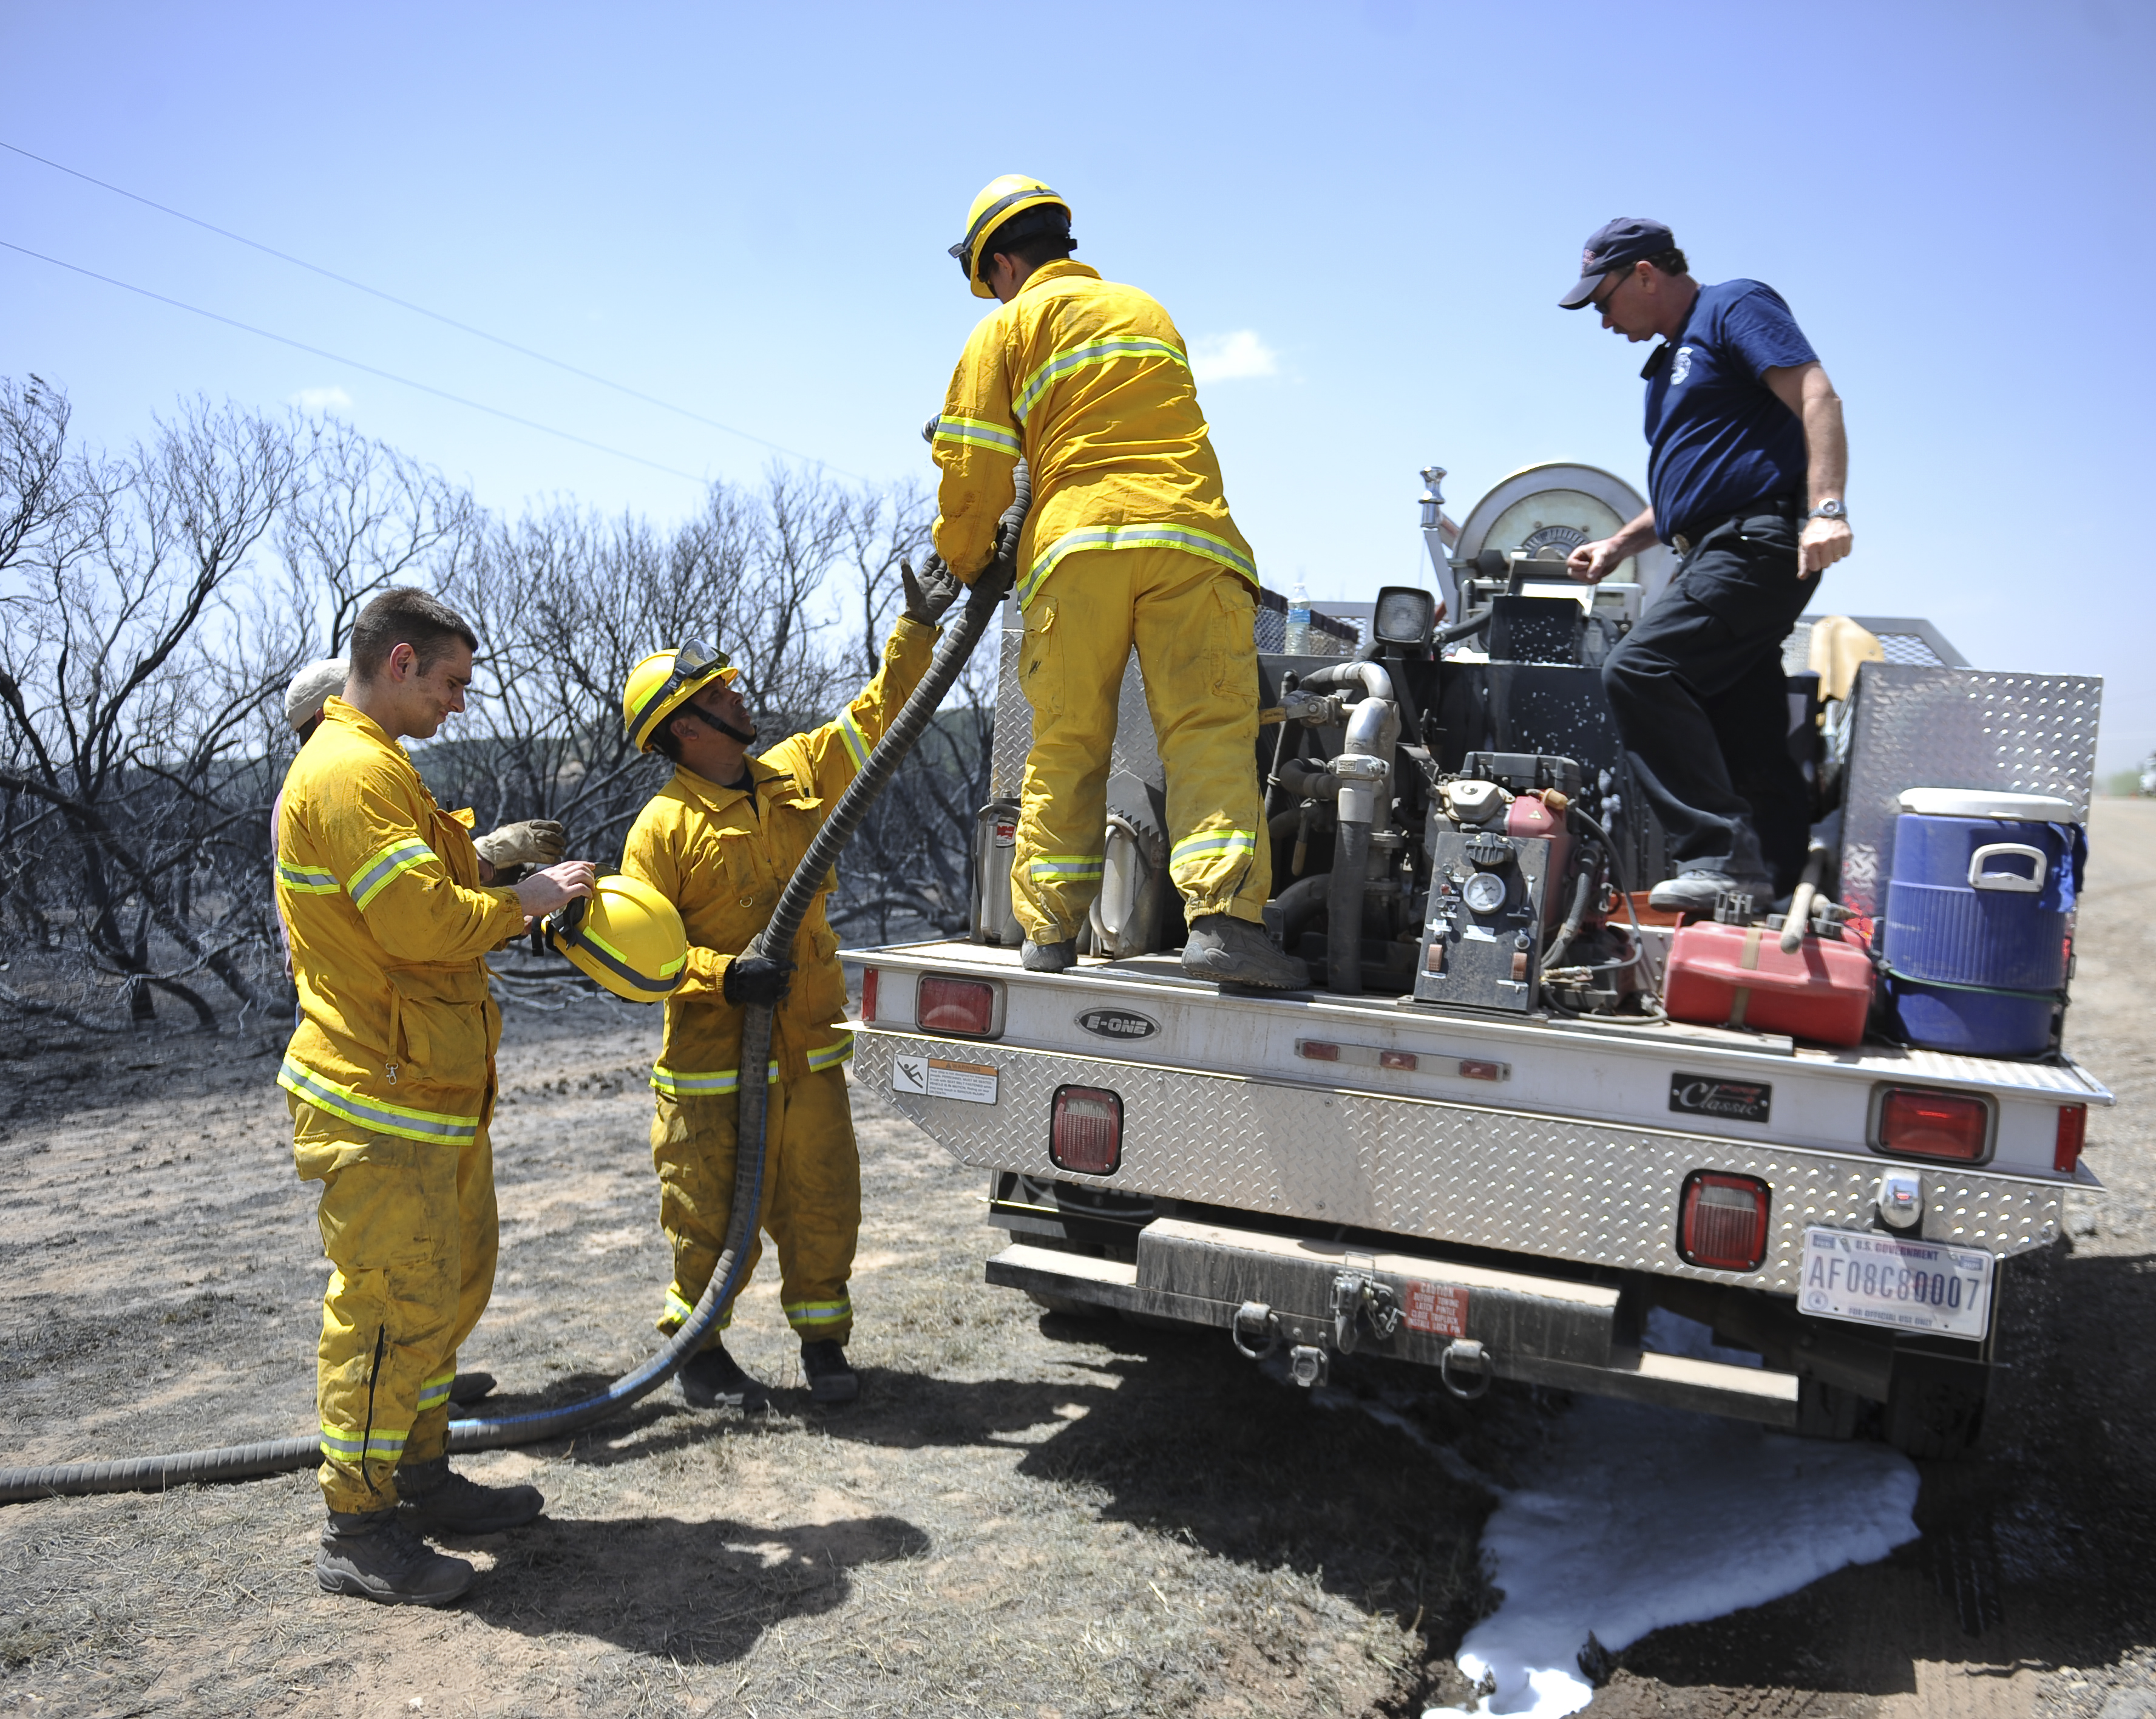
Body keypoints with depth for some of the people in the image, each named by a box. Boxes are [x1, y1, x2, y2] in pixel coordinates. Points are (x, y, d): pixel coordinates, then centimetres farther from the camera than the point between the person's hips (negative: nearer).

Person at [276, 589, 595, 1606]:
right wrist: (521, 901, -10)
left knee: (450, 1284, 18)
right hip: (381, 1100, -11)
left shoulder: (377, 766, 18)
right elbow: (422, 921, -25)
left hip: (434, 1088, 11)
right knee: (392, 1302, -3)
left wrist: (498, 884, 7)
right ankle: (358, 1531, 10)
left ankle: (419, 1478, 31)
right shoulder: (354, 771, -17)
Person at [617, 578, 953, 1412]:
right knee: (715, 1219, 7)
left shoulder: (795, 774, 6)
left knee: (822, 1206, 11)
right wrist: (724, 975, -25)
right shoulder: (664, 827, -11)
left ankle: (823, 1340, 29)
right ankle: (696, 1348, 29)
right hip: (716, 1067, -5)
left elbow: (875, 717, 13)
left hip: (811, 1056, 5)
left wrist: (916, 629, 7)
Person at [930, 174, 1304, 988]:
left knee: (1066, 742, 5)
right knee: (1209, 730, -7)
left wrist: (963, 563, 22)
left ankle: (1050, 929, 4)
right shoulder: (1147, 309, 29)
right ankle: (1222, 914, -23)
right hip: (1189, 533, 2)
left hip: (1075, 542, -2)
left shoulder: (1007, 327, 14)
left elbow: (975, 469, 8)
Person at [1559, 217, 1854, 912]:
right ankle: (1776, 886, 6)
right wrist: (1618, 545, 25)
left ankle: (1720, 855, -26)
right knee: (1748, 746, 5)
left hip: (1759, 543, -10)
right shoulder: (1671, 362, 29)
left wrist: (1826, 508, -25)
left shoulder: (1736, 306, 1)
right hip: (1716, 555, 10)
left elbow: (1818, 397, -13)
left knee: (1638, 670, -24)